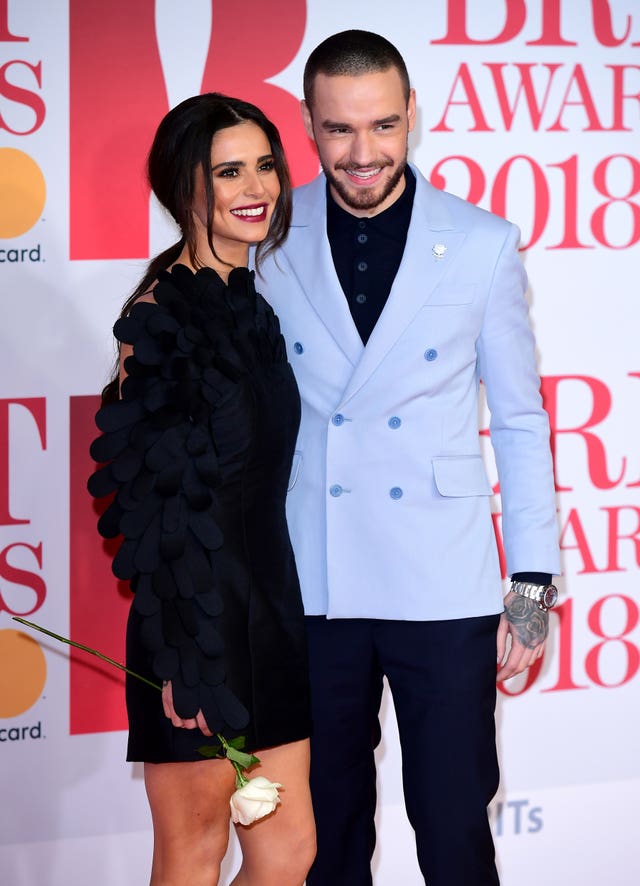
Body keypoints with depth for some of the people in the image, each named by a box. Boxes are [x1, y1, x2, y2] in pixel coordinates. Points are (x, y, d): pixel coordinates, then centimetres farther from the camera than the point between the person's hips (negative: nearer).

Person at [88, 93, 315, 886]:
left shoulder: (254, 307, 11)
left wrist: (289, 614, 15)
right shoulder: (163, 314, -13)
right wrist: (180, 657, -17)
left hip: (268, 607, 8)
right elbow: (154, 498, -16)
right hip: (198, 619, -8)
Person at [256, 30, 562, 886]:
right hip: (311, 588, 1)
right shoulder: (270, 244, -1)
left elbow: (520, 420, 3)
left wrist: (534, 581, -1)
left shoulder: (483, 245, -2)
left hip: (444, 590, -1)